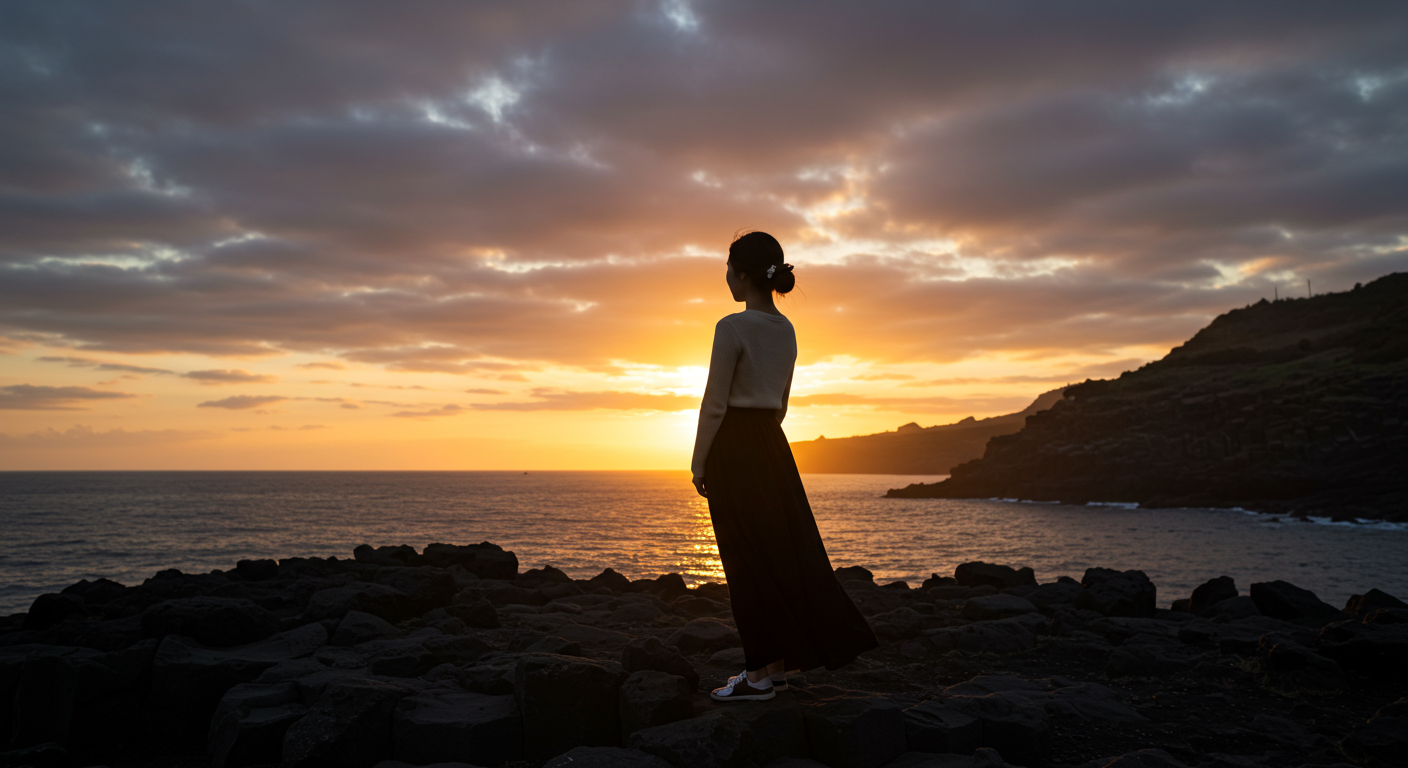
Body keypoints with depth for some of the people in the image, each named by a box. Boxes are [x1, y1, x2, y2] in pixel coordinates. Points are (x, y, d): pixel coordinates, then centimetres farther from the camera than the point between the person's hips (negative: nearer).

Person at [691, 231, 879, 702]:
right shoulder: (786, 330, 9)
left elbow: (715, 403, -14)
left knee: (748, 558, -1)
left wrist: (699, 463, -8)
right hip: (773, 444, 8)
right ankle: (778, 664, 20)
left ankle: (760, 672, 8)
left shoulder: (732, 327, -15)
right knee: (786, 547, 11)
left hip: (734, 447, -8)